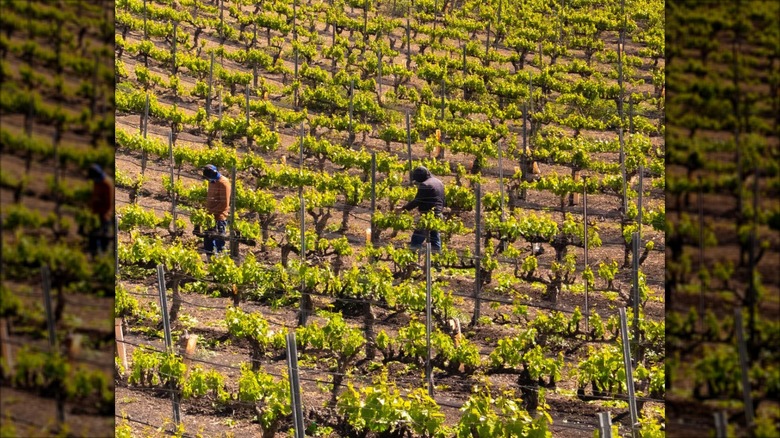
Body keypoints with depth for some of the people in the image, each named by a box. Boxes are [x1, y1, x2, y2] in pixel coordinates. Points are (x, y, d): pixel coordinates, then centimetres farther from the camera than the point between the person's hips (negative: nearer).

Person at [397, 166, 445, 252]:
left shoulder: (425, 185, -14)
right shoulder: (439, 183, 15)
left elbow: (417, 201, -15)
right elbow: (442, 200, 21)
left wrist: (403, 208, -9)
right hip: (438, 215, 9)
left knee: (416, 242, -7)